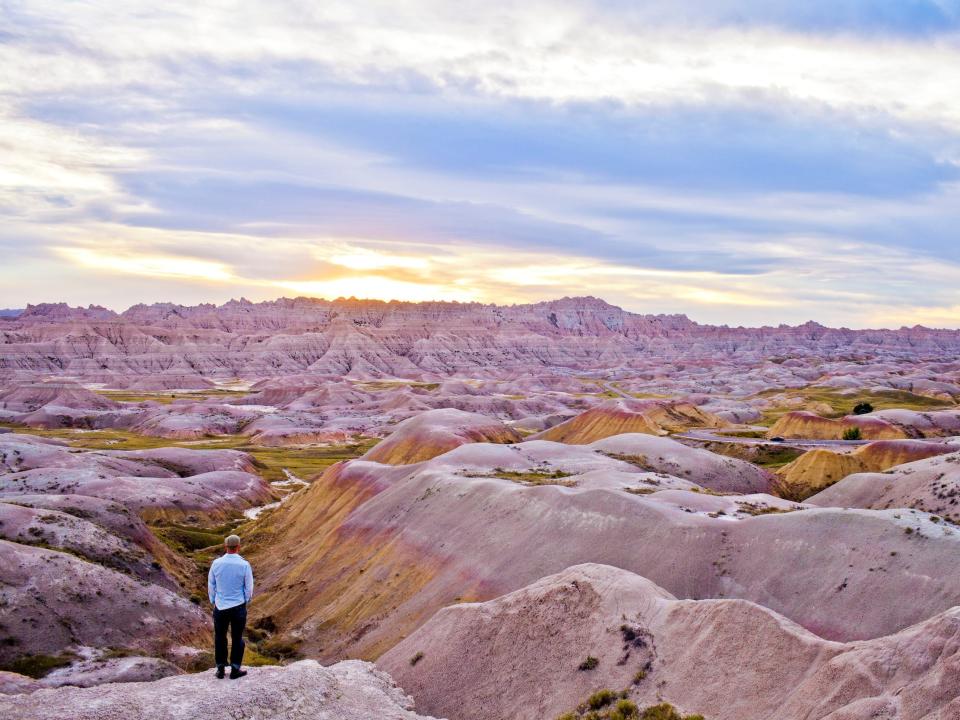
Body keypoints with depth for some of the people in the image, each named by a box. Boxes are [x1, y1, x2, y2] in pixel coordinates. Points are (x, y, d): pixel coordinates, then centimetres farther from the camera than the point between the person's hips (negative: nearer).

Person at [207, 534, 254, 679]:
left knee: (220, 638, 15)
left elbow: (211, 585, 3)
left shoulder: (216, 563, -7)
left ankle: (220, 670, 21)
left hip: (220, 607, 2)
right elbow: (249, 588, -5)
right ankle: (235, 670, 18)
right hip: (238, 607, -2)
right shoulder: (244, 565, -13)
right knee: (237, 638, 12)